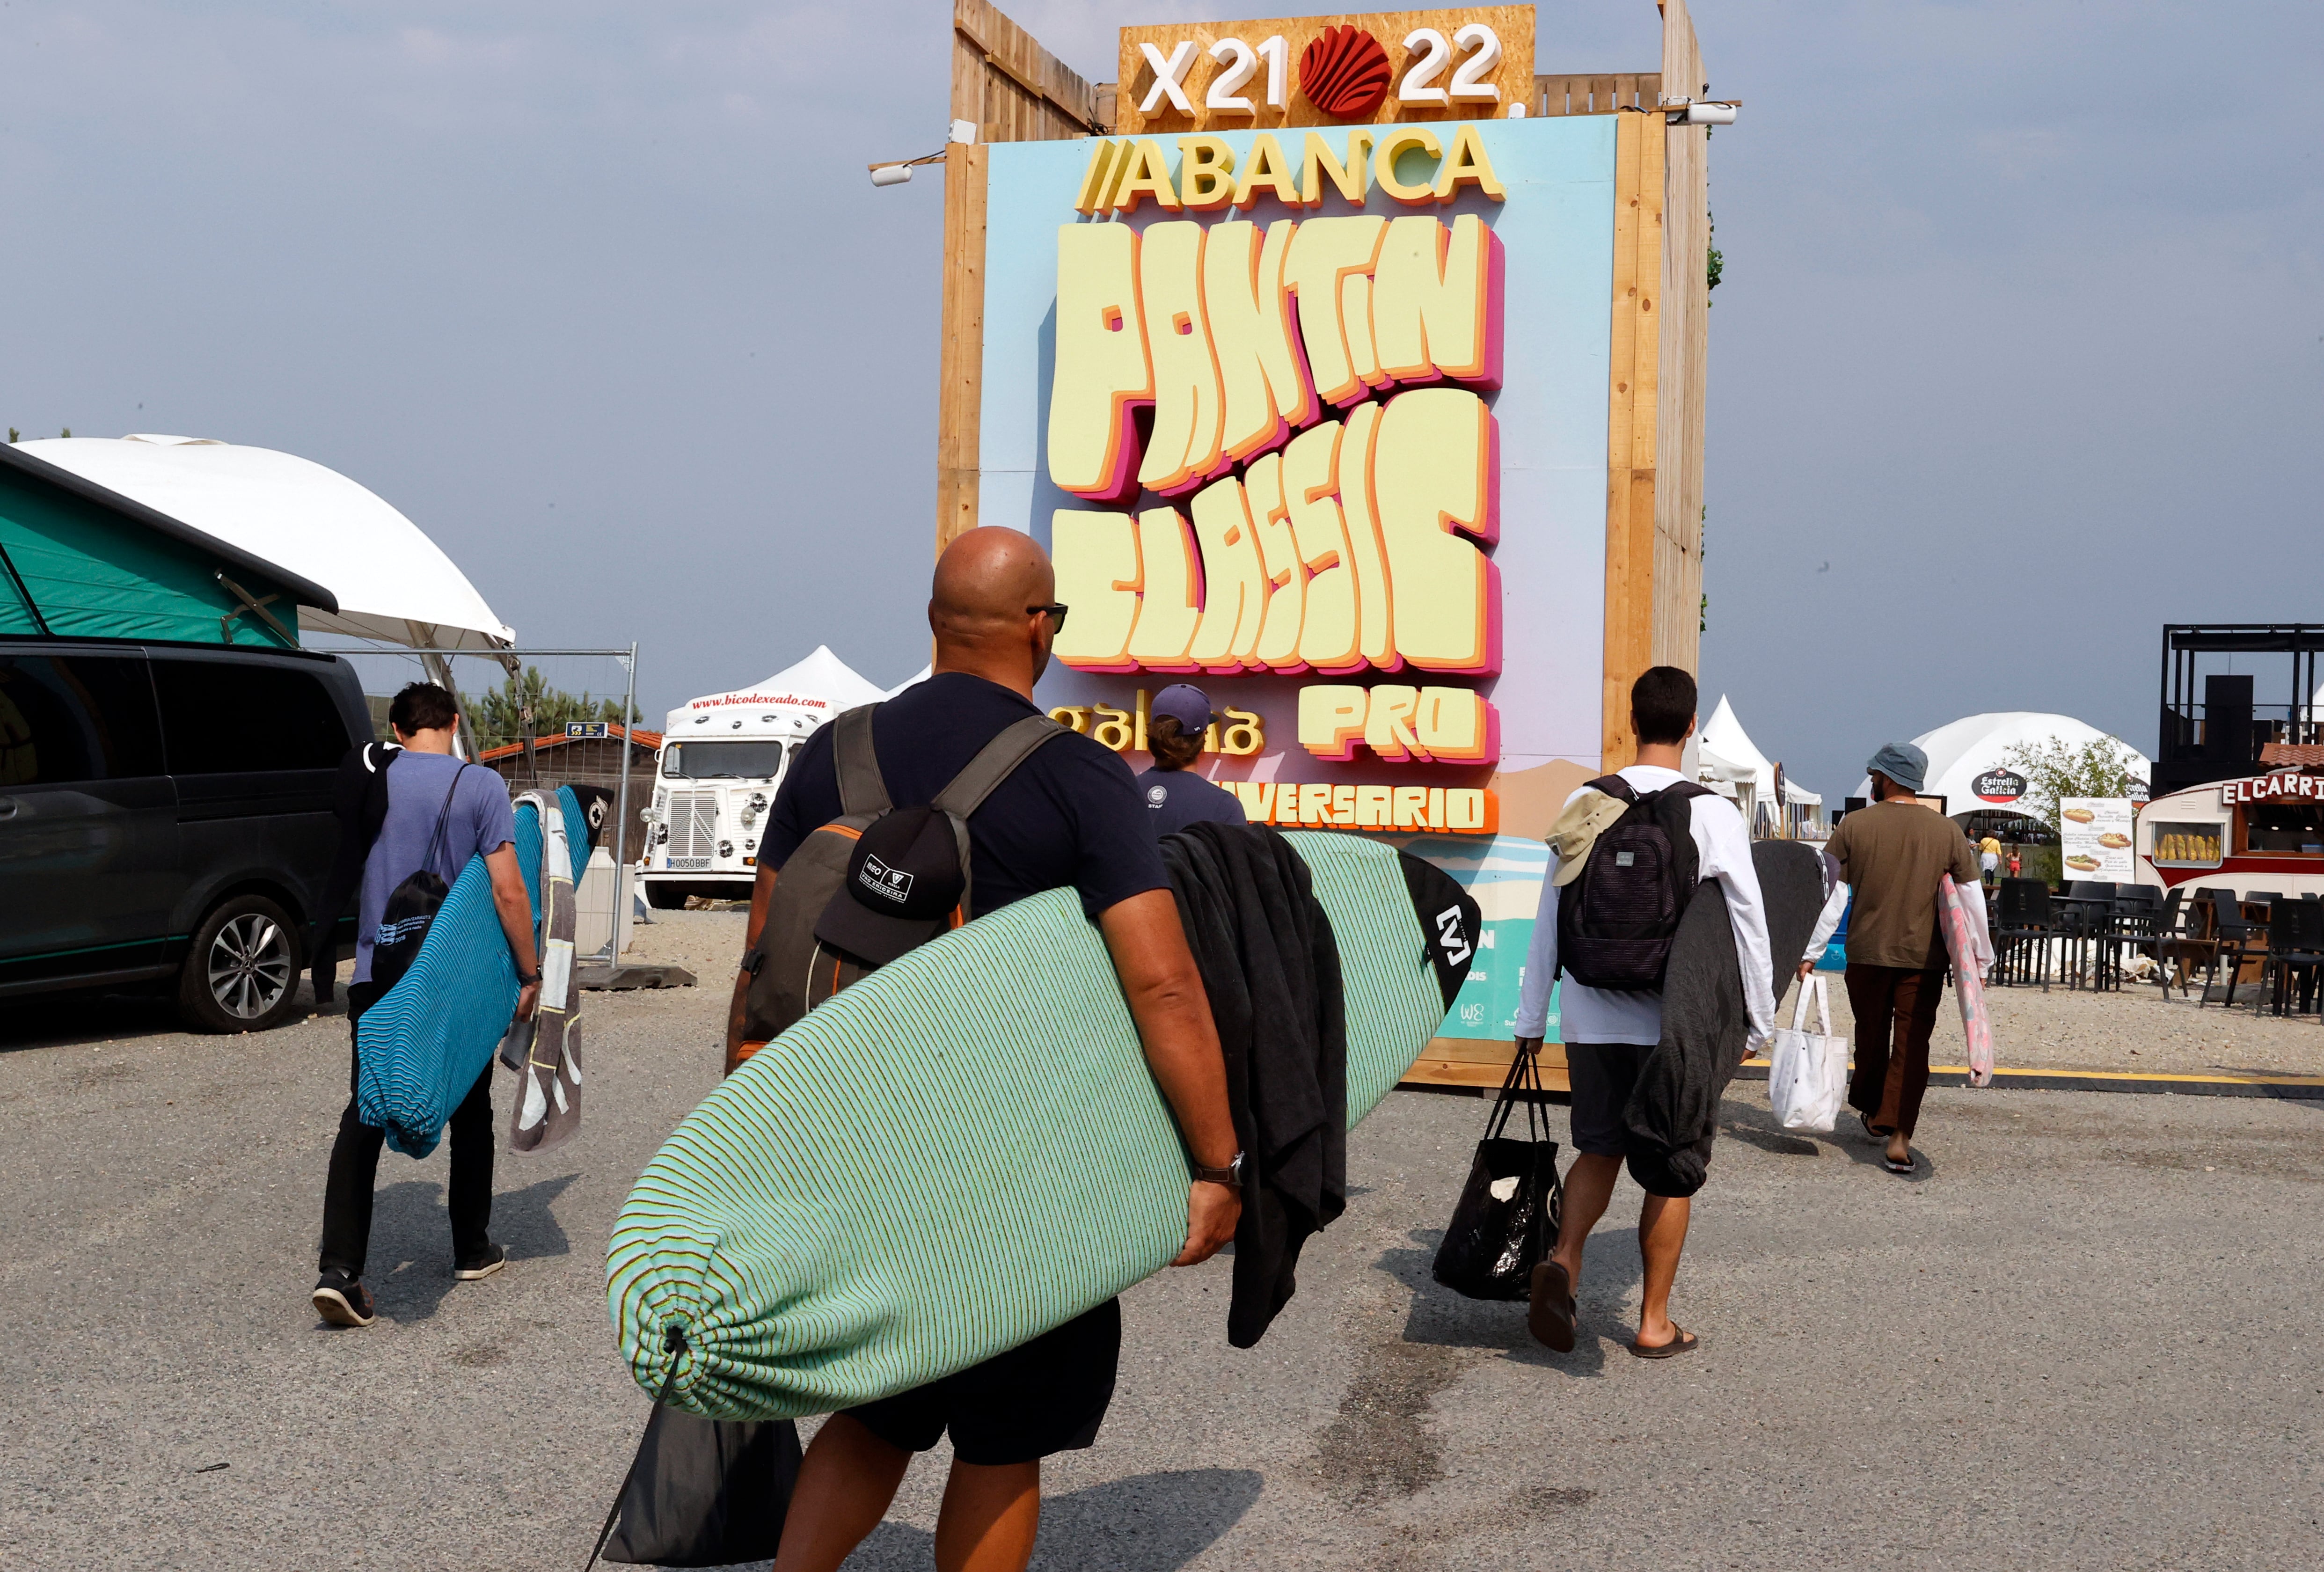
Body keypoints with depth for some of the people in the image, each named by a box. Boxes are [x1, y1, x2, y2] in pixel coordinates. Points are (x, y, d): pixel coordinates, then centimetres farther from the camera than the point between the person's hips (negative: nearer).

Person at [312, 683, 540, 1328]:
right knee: (470, 1114, 16)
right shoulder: (480, 786, -8)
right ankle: (473, 1251, 27)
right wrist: (529, 974, -4)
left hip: (376, 977, 2)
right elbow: (509, 893, -13)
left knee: (363, 1118, 0)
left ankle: (340, 1269, -14)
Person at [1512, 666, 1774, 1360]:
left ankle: (1564, 1259, -10)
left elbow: (1550, 915, 5)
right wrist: (1758, 1020, 7)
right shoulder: (1713, 814, -7)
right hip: (1676, 1018, -2)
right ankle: (1655, 1322, 15)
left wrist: (1531, 1016, 12)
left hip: (1591, 1015, 2)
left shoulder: (1586, 803, 1)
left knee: (1600, 1149, 16)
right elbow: (1749, 925, -4)